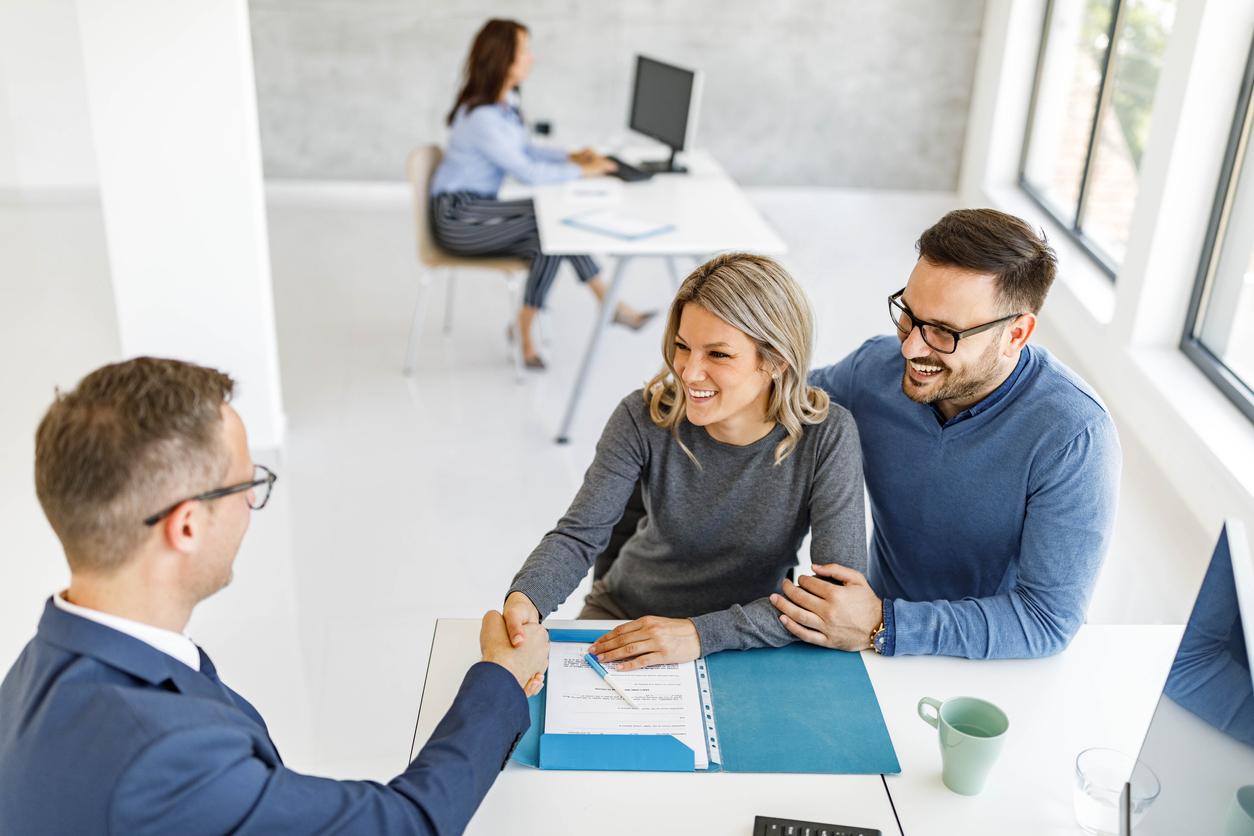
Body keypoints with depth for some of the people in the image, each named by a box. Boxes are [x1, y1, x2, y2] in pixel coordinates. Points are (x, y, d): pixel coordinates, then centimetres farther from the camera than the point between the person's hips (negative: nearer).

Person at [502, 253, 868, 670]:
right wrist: (526, 598, -38)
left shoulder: (826, 438, -21)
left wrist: (703, 633, -33)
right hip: (622, 614, 1)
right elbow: (579, 534, -16)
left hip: (741, 645, 0)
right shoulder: (646, 417, -16)